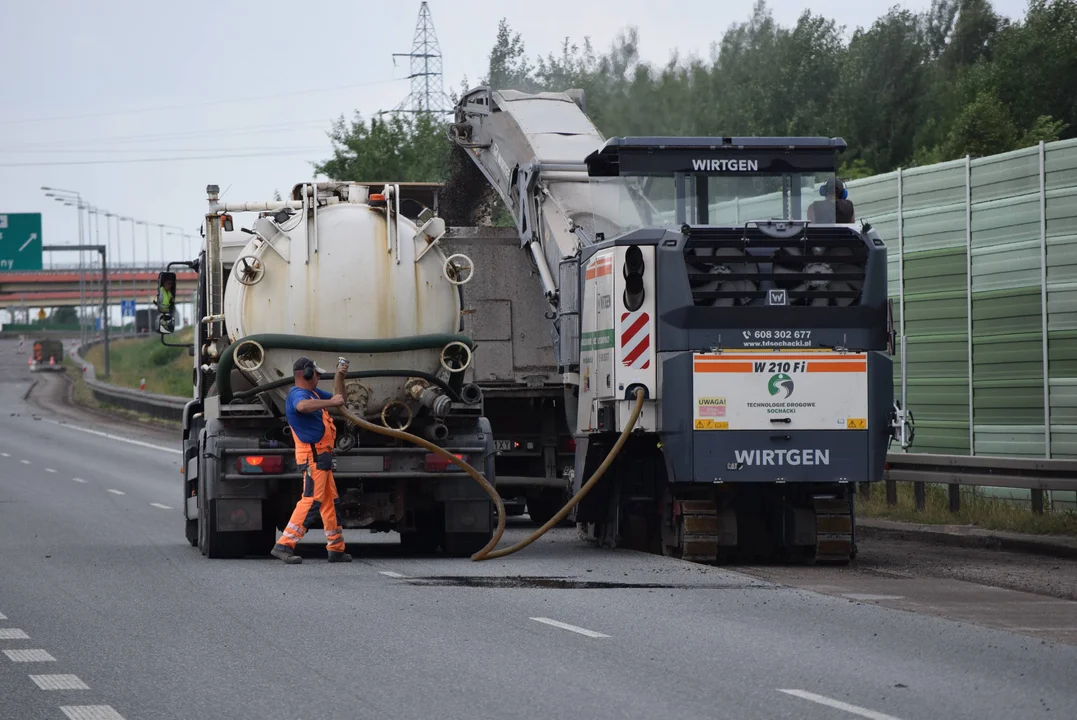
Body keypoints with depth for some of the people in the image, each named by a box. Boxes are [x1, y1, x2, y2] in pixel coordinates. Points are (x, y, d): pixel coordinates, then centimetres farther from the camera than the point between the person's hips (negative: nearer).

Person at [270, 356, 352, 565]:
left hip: (321, 456, 11)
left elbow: (336, 397, 33)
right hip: (313, 455, -11)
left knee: (329, 501, 15)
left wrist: (339, 377, 17)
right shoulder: (298, 394, -15)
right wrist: (331, 402, -31)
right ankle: (284, 545, -23)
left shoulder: (313, 393, 17)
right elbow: (303, 406, -41)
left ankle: (336, 549, 23)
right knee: (311, 500, -18)